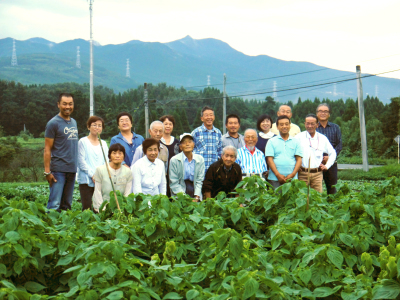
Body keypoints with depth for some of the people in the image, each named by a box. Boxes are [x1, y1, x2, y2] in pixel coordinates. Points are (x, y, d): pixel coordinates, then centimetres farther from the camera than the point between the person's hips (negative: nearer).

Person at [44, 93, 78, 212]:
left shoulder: (74, 122, 16)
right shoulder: (53, 123, -5)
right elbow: (47, 149, -7)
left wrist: (75, 166, 13)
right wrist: (47, 171, -13)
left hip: (72, 169, 7)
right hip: (58, 170, -7)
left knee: (67, 205, 10)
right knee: (55, 204, -10)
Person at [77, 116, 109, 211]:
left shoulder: (104, 143, 18)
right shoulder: (83, 142, 3)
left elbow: (107, 162, 13)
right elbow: (81, 162, -4)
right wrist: (92, 175, -12)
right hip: (86, 180, -4)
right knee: (87, 208, -9)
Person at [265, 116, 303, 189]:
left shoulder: (295, 142, 14)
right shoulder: (272, 142, 9)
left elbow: (299, 159, 8)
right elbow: (269, 159, 1)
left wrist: (293, 174, -7)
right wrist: (278, 175, -10)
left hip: (292, 179, 1)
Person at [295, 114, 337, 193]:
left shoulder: (323, 138, 10)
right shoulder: (299, 137, 2)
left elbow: (332, 153, 20)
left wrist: (327, 166, 11)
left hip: (317, 174, 2)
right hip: (303, 173, -2)